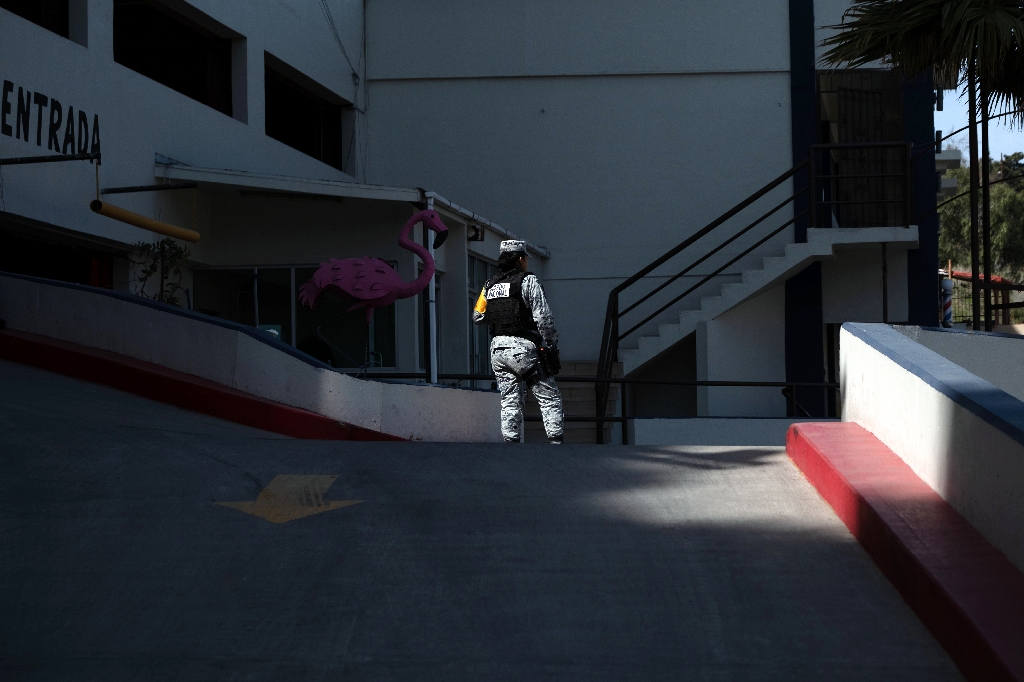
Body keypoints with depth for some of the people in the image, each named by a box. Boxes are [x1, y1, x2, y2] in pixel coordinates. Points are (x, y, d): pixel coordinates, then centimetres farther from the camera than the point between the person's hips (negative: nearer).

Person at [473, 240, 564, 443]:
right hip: (523, 348, -5)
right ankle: (555, 440, -7)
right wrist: (552, 346, -4)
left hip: (497, 348, 6)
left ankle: (510, 441, 1)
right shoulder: (528, 280, -5)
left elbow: (478, 316, 17)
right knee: (549, 398, 1)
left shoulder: (490, 284, 11)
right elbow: (543, 317, -10)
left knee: (510, 401, 8)